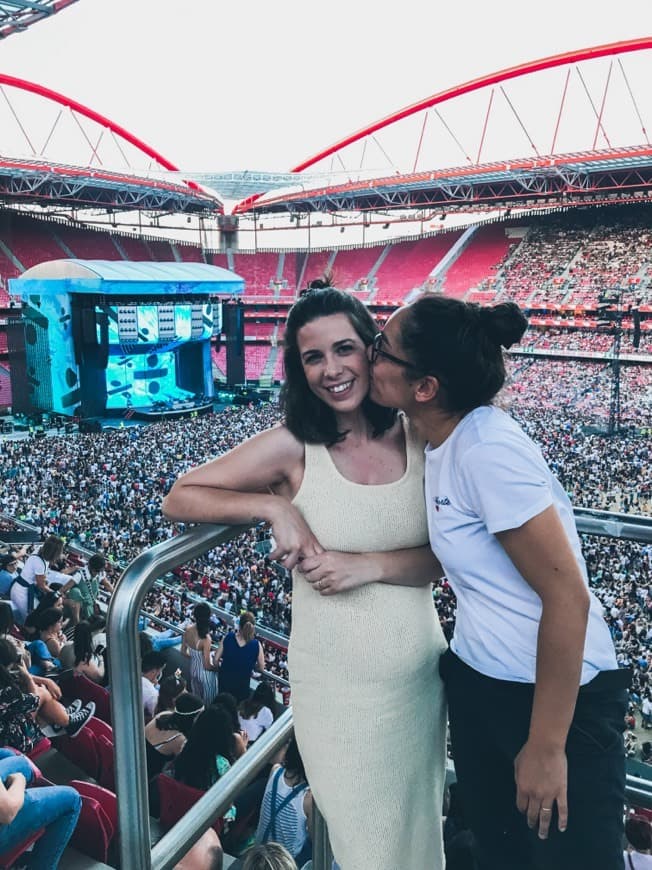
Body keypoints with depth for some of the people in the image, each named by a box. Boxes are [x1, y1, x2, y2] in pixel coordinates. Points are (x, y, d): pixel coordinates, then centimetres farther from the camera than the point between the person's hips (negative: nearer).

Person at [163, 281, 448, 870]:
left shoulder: (418, 439, -4)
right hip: (336, 689, -3)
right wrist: (275, 507, -22)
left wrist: (370, 565, -20)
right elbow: (179, 499, -10)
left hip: (422, 677, 3)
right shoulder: (292, 447, -12)